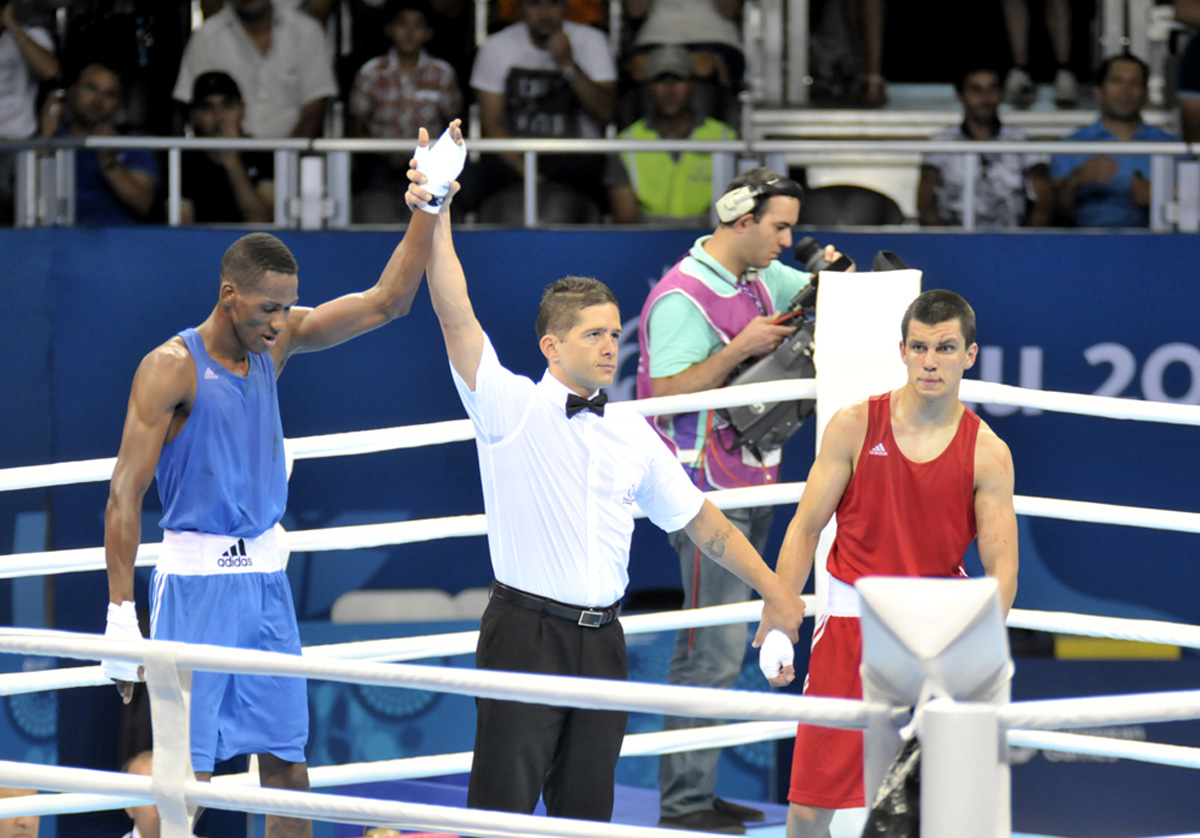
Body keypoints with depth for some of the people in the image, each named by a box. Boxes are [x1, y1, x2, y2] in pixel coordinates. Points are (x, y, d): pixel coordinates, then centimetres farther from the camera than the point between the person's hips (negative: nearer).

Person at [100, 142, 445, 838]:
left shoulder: (279, 341, 6)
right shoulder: (172, 367, -13)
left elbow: (387, 301, 6)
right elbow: (125, 497, -13)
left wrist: (429, 208, -7)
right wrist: (121, 616, -17)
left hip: (266, 574, 6)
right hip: (196, 578, -6)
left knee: (287, 761, 7)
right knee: (187, 771, -8)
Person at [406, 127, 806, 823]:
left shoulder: (631, 434, 14)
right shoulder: (511, 407, -1)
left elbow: (700, 518, 21)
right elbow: (456, 317, -13)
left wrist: (774, 589, 19)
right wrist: (437, 220, -25)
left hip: (602, 641, 5)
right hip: (526, 633, -5)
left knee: (587, 809, 7)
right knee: (503, 805, -8)